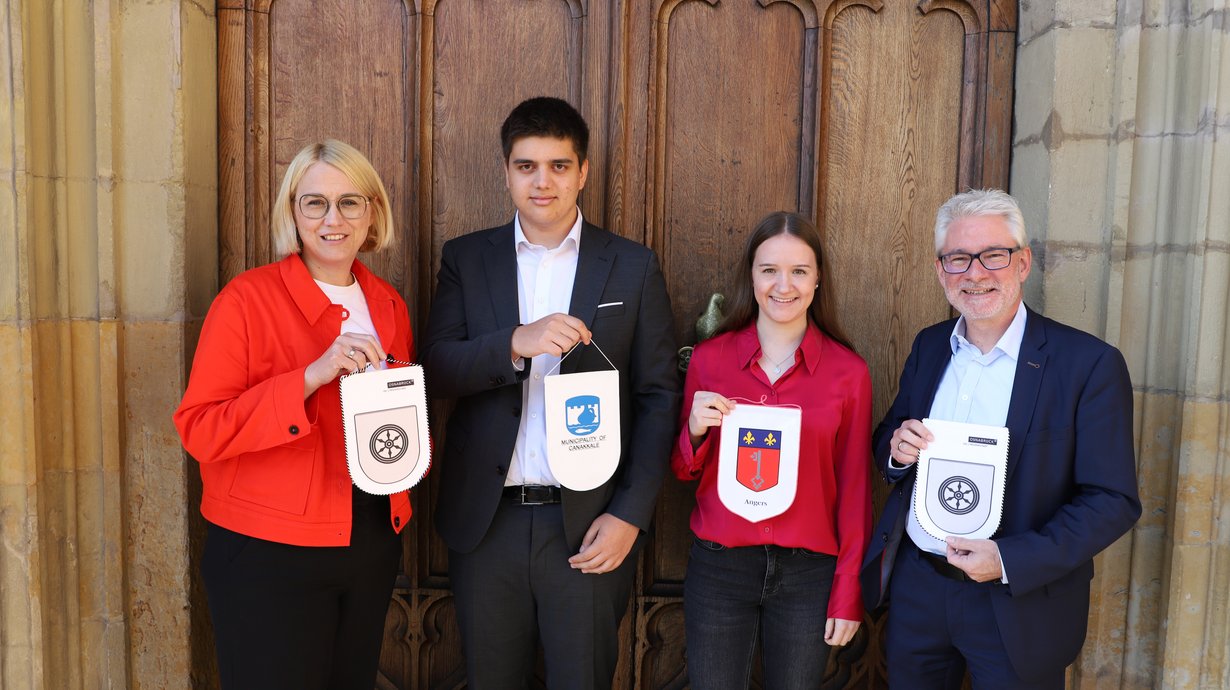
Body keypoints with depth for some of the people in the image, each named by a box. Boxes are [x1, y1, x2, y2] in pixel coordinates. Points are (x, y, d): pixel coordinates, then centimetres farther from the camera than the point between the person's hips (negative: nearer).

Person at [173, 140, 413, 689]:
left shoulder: (389, 304, 6)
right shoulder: (248, 299, -11)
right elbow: (198, 430, -17)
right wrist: (311, 376, -27)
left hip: (372, 544, 6)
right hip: (270, 555, -5)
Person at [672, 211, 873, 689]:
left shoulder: (849, 371, -5)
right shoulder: (710, 358, -3)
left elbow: (854, 488, 0)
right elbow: (684, 473, 6)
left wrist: (848, 593, 0)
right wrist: (696, 431, -15)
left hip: (807, 575, 0)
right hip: (717, 566, 1)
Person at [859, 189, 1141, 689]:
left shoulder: (1088, 364, -12)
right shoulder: (929, 346, 3)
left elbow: (1113, 501, -12)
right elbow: (887, 439, 12)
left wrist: (1011, 560, -22)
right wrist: (896, 448, -12)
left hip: (1018, 605, -4)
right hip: (914, 586, 4)